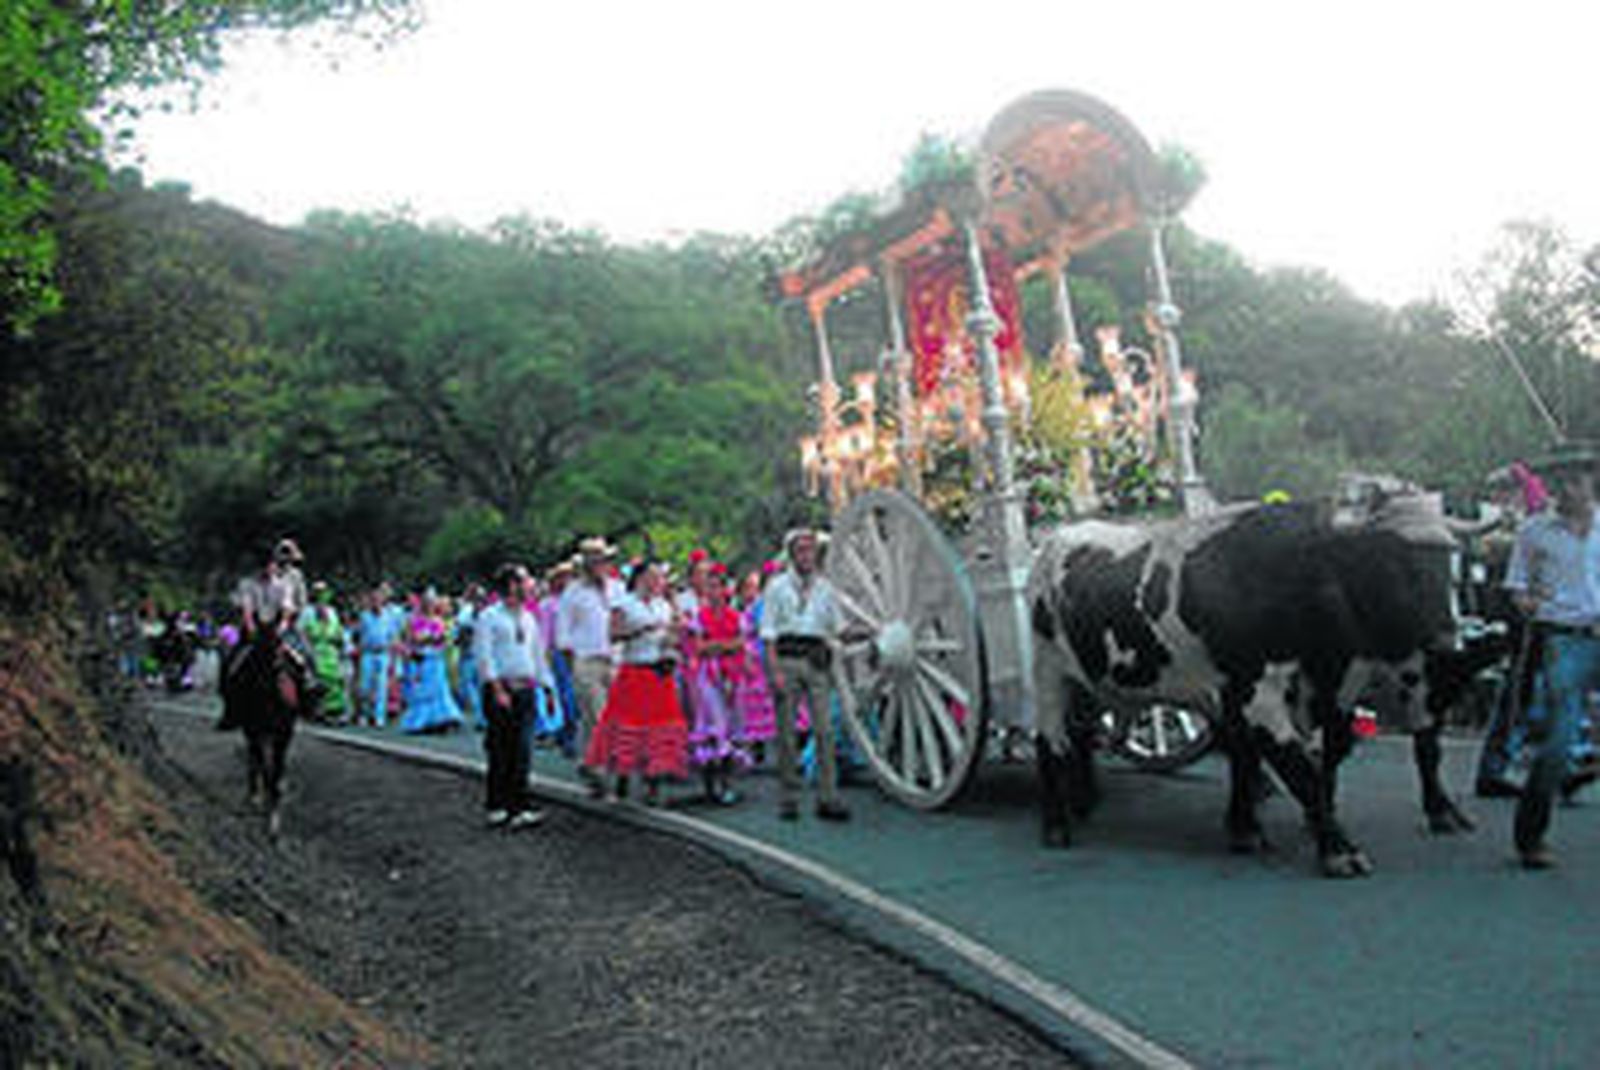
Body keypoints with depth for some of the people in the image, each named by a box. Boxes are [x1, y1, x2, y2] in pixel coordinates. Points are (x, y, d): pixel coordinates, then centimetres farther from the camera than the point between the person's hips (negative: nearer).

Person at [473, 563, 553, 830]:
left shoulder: (528, 618, 17)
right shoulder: (489, 617, -3)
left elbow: (538, 654, 21)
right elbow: (483, 656, -9)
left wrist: (547, 686, 14)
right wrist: (498, 690, -16)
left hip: (525, 690, 5)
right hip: (500, 691, -5)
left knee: (520, 753, 2)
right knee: (500, 753, -1)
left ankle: (519, 810, 3)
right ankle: (496, 810, 8)